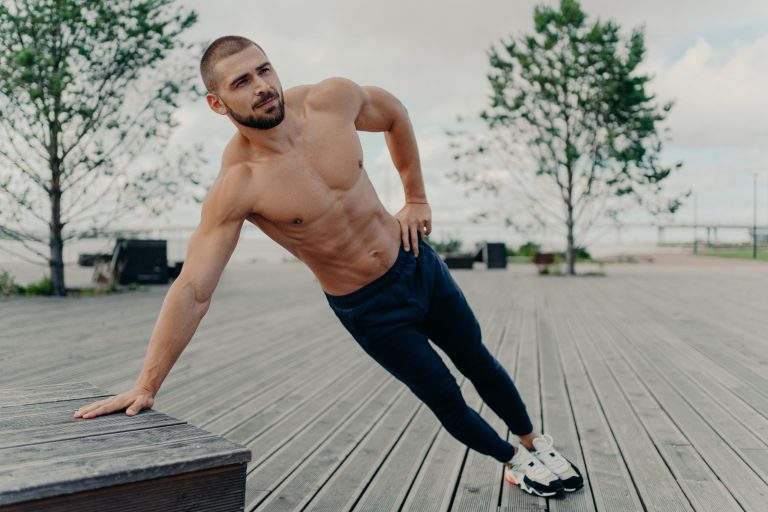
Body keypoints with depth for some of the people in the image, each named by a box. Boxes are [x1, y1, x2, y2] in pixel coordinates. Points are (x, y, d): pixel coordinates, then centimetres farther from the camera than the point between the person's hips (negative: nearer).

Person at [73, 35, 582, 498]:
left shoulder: (333, 98, -16)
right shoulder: (235, 187, -26)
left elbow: (395, 115, 6)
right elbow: (193, 291, -27)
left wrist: (416, 199, 6)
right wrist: (146, 386, -27)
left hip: (415, 262, 4)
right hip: (367, 308, -3)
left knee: (479, 364, 20)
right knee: (447, 402, 10)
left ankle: (535, 441, 49)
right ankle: (514, 462, 43)